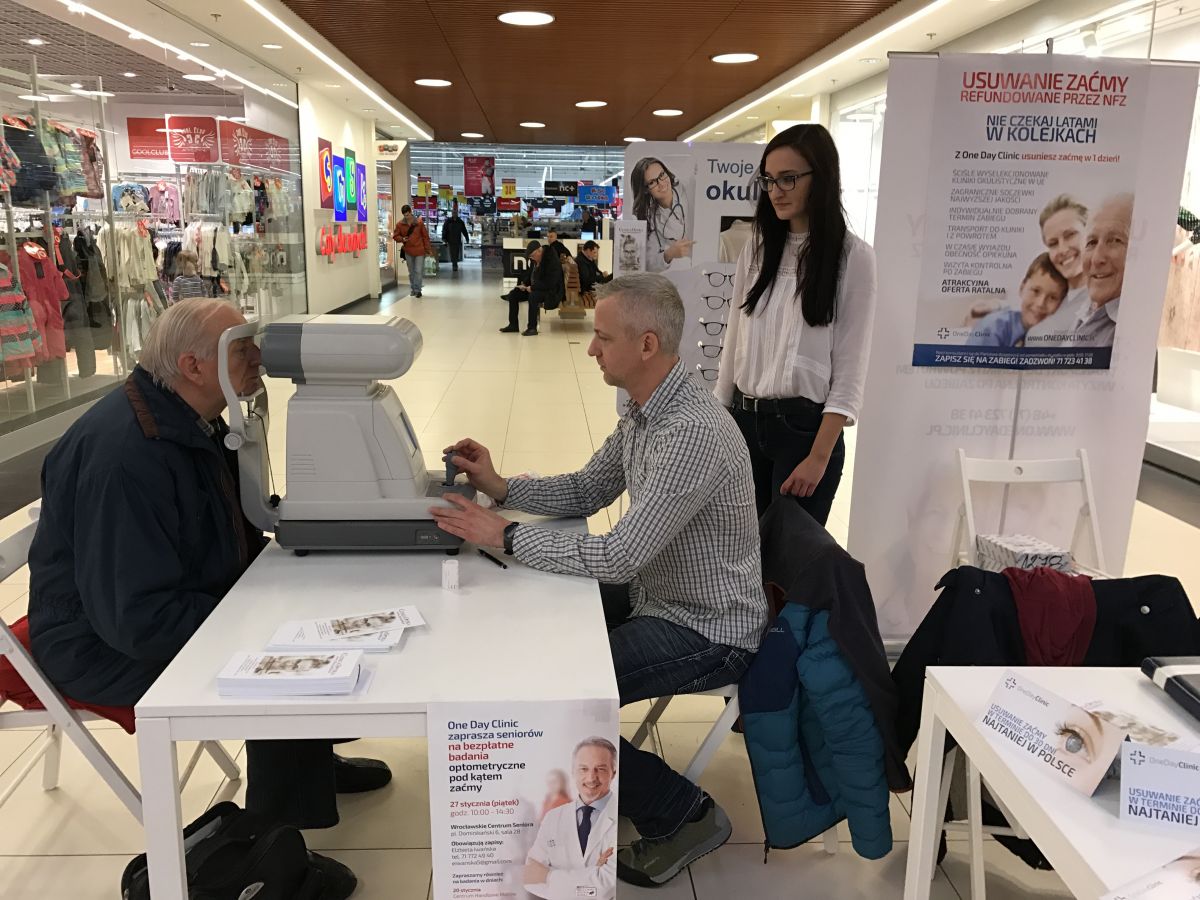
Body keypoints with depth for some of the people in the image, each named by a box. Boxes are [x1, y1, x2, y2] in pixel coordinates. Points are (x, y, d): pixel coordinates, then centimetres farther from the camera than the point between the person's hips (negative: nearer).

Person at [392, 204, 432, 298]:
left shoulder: (419, 223, -4)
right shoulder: (400, 224, 1)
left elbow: (425, 236, 1)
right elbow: (395, 236, 9)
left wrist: (428, 249, 0)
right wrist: (402, 239, -12)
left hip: (419, 251, -3)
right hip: (408, 251, 3)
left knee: (418, 271, -6)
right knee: (411, 272, 12)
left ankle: (417, 290, -1)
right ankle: (413, 289, 22)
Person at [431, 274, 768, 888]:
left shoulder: (694, 433, -30)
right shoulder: (644, 413, 2)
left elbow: (618, 556, -32)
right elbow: (585, 493, 10)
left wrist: (505, 537, -24)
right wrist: (500, 487, -4)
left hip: (708, 631, -9)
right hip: (658, 598, 10)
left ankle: (685, 814, 5)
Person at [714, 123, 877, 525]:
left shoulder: (853, 257, -7)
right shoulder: (757, 249, 7)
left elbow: (850, 370, -9)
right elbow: (734, 342, 11)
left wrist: (819, 456, -14)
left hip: (804, 426, -4)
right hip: (745, 421, 5)